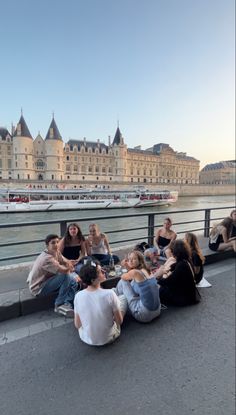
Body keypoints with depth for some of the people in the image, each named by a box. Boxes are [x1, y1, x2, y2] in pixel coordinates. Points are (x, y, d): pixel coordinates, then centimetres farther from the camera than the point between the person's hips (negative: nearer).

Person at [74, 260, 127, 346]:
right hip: (108, 338, -2)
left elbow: (77, 325, -6)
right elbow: (119, 321, -14)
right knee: (123, 298, 11)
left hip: (86, 339, 3)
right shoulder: (109, 294, -29)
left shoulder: (78, 296, -20)